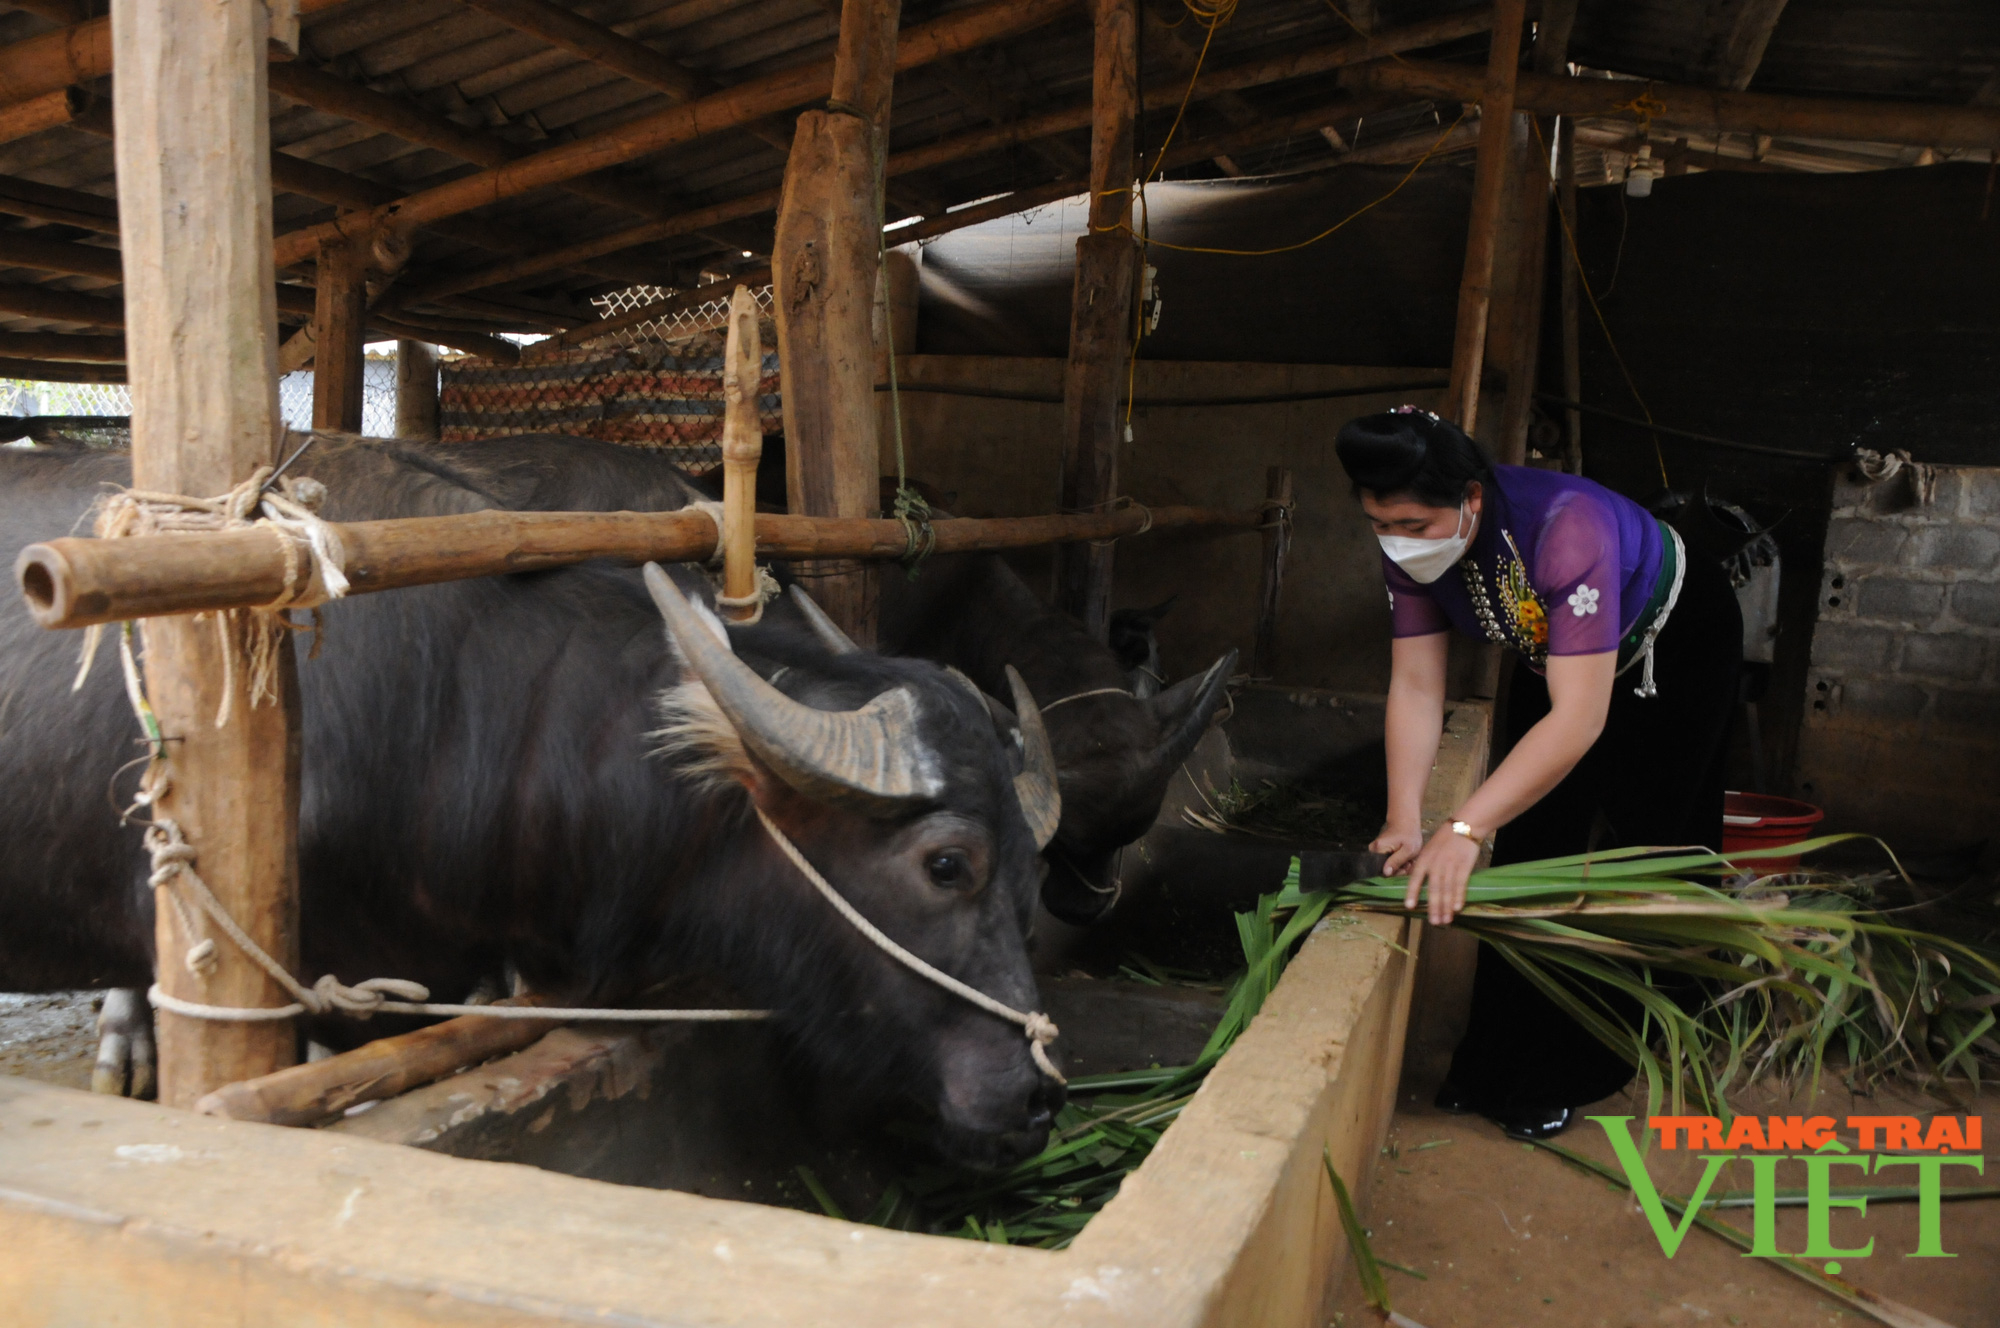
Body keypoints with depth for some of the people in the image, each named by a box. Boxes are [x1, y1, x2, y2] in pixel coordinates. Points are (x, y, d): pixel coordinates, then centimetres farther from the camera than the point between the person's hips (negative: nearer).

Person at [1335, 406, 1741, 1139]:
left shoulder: (1567, 528, -44)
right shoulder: (1410, 547, -25)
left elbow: (1579, 719, -47)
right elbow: (1415, 687, -22)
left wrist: (1463, 830, -52)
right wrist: (1404, 823, -33)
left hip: (1673, 645, -5)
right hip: (1551, 654, 6)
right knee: (1528, 849, 5)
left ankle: (1569, 1076, 9)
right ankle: (1503, 1058, 16)